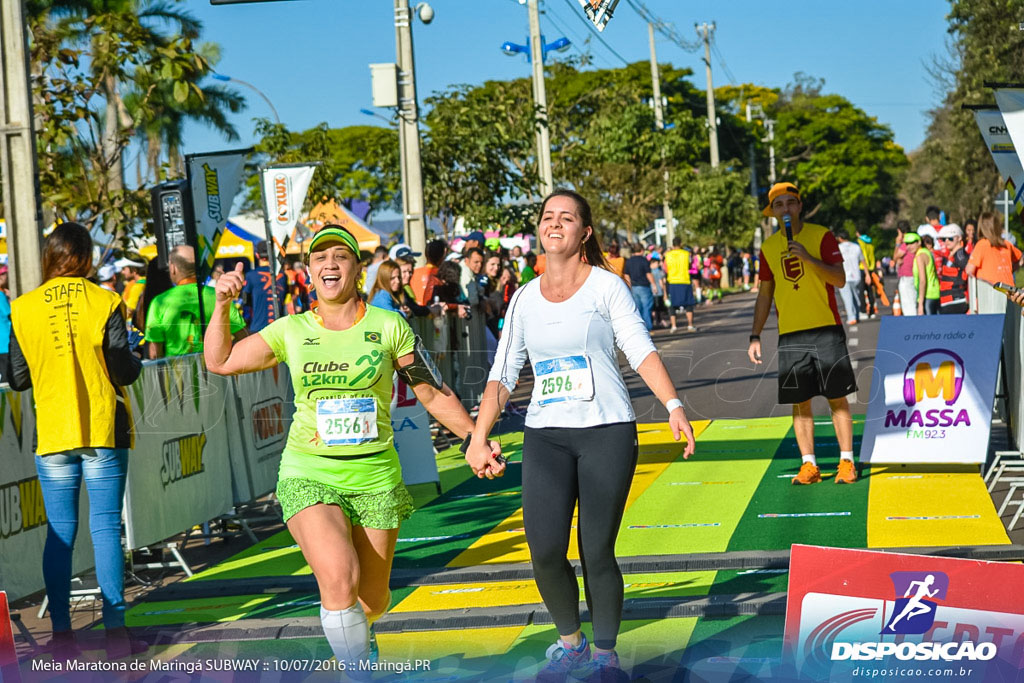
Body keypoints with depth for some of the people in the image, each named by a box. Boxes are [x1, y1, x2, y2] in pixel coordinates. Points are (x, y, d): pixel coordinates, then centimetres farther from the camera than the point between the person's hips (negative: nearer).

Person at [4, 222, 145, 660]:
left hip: (52, 435, 2)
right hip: (104, 431, -2)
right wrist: (135, 361, 12)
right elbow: (124, 371, -9)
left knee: (59, 533, 7)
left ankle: (61, 632, 7)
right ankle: (115, 630, -1)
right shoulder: (105, 303, -6)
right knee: (106, 528, 1)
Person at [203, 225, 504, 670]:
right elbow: (218, 361, 11)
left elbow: (432, 394, 5)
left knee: (372, 600, 7)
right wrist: (222, 304, -2)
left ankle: (349, 630, 46)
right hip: (309, 474, -1)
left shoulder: (388, 327, 0)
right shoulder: (292, 330, 4)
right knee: (340, 579, -25)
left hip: (375, 476, 1)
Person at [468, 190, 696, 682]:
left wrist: (673, 407, -19)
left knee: (597, 552, -3)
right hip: (545, 437, 3)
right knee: (544, 550, -9)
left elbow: (642, 351, -6)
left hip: (607, 431, -3)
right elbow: (502, 374, 14)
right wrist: (479, 436, 5)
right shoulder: (525, 299, 12)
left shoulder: (607, 286, 2)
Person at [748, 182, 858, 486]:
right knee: (800, 401, 2)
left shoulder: (822, 236, -1)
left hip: (826, 330, -3)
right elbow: (765, 294, 15)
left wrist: (808, 258, -22)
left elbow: (840, 279, -9)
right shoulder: (768, 247, 9)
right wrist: (755, 336, 10)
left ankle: (846, 462, 4)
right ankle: (809, 465, 8)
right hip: (790, 335, 3)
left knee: (838, 398, -1)